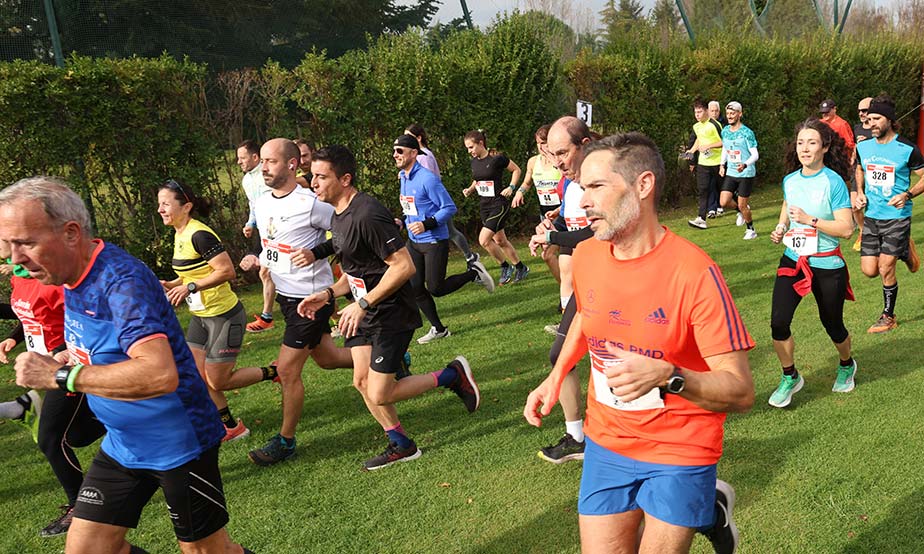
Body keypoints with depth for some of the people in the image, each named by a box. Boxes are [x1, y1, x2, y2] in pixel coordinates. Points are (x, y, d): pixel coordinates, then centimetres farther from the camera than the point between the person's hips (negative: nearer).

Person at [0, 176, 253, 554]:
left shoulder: (121, 279, -25)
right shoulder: (72, 279, 2)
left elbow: (160, 374, -39)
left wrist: (59, 375, -31)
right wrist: (68, 357, 2)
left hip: (178, 444, -8)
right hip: (122, 444, 8)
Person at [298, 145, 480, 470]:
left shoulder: (367, 215, -24)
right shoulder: (337, 215, 8)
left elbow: (404, 266, -27)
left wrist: (363, 303, -24)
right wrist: (329, 294, 1)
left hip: (391, 314, -9)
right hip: (364, 313, 10)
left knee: (380, 395, -5)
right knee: (362, 382, 12)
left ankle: (453, 375, 12)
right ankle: (401, 446, 29)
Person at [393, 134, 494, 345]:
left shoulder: (427, 178, -18)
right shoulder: (403, 177, 8)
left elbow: (449, 208, -18)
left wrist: (426, 224, -27)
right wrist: (403, 222, 6)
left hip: (434, 242, -8)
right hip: (413, 242, 8)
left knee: (435, 288, -4)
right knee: (414, 288, 4)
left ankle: (474, 273, 18)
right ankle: (438, 329, 18)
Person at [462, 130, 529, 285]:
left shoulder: (497, 158, -15)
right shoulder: (474, 161, 5)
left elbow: (516, 170, -2)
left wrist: (511, 187, -12)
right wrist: (470, 189, 3)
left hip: (499, 205, -8)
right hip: (485, 206, 8)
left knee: (484, 240, -16)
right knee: (499, 241, 13)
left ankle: (506, 267, 4)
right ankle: (521, 268, 30)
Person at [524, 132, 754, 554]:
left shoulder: (693, 272, -23)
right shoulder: (585, 256, -7)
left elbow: (741, 393, -21)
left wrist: (667, 376, -37)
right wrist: (555, 377, 8)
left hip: (679, 453, -4)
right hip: (605, 445, 5)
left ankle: (709, 511, 37)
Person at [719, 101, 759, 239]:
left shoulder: (747, 133, -14)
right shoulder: (725, 131, 4)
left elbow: (755, 155, -15)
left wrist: (745, 165, -33)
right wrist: (722, 164, 7)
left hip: (746, 174, -5)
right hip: (730, 173, 5)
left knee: (742, 206, -1)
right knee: (723, 202, -5)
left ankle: (751, 230, 21)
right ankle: (741, 210, 27)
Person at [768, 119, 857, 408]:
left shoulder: (833, 182, -13)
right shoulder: (789, 180, 2)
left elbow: (846, 229, -17)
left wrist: (811, 220, -25)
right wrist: (780, 230, 5)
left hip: (827, 265, -4)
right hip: (792, 261, 4)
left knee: (832, 324, 13)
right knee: (778, 322, -9)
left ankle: (846, 365, 46)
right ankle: (790, 378, 13)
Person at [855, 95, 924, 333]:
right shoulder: (863, 147, 3)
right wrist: (860, 193, 6)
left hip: (897, 217, -5)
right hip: (871, 217, 5)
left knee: (885, 268, -7)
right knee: (869, 270, 4)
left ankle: (888, 317, 13)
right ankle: (903, 251, 34)